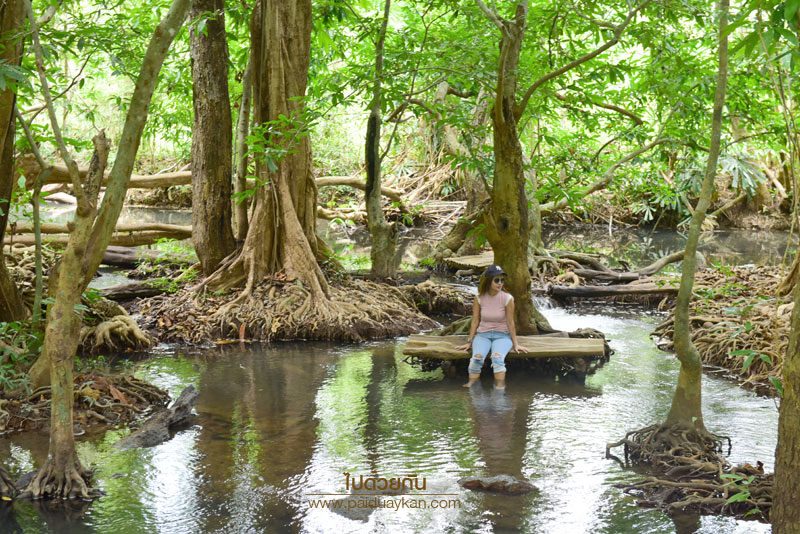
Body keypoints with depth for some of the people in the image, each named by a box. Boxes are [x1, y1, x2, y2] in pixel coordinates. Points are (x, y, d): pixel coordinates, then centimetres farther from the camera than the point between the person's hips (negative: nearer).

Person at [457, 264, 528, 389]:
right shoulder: (479, 298, -5)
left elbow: (510, 322, -5)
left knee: (498, 358, -33)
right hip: (483, 335, 2)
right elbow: (475, 321, 2)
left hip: (502, 336, -2)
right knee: (476, 359, -28)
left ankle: (499, 389, -33)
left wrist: (515, 344, -2)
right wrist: (469, 342, 3)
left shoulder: (507, 298, -11)